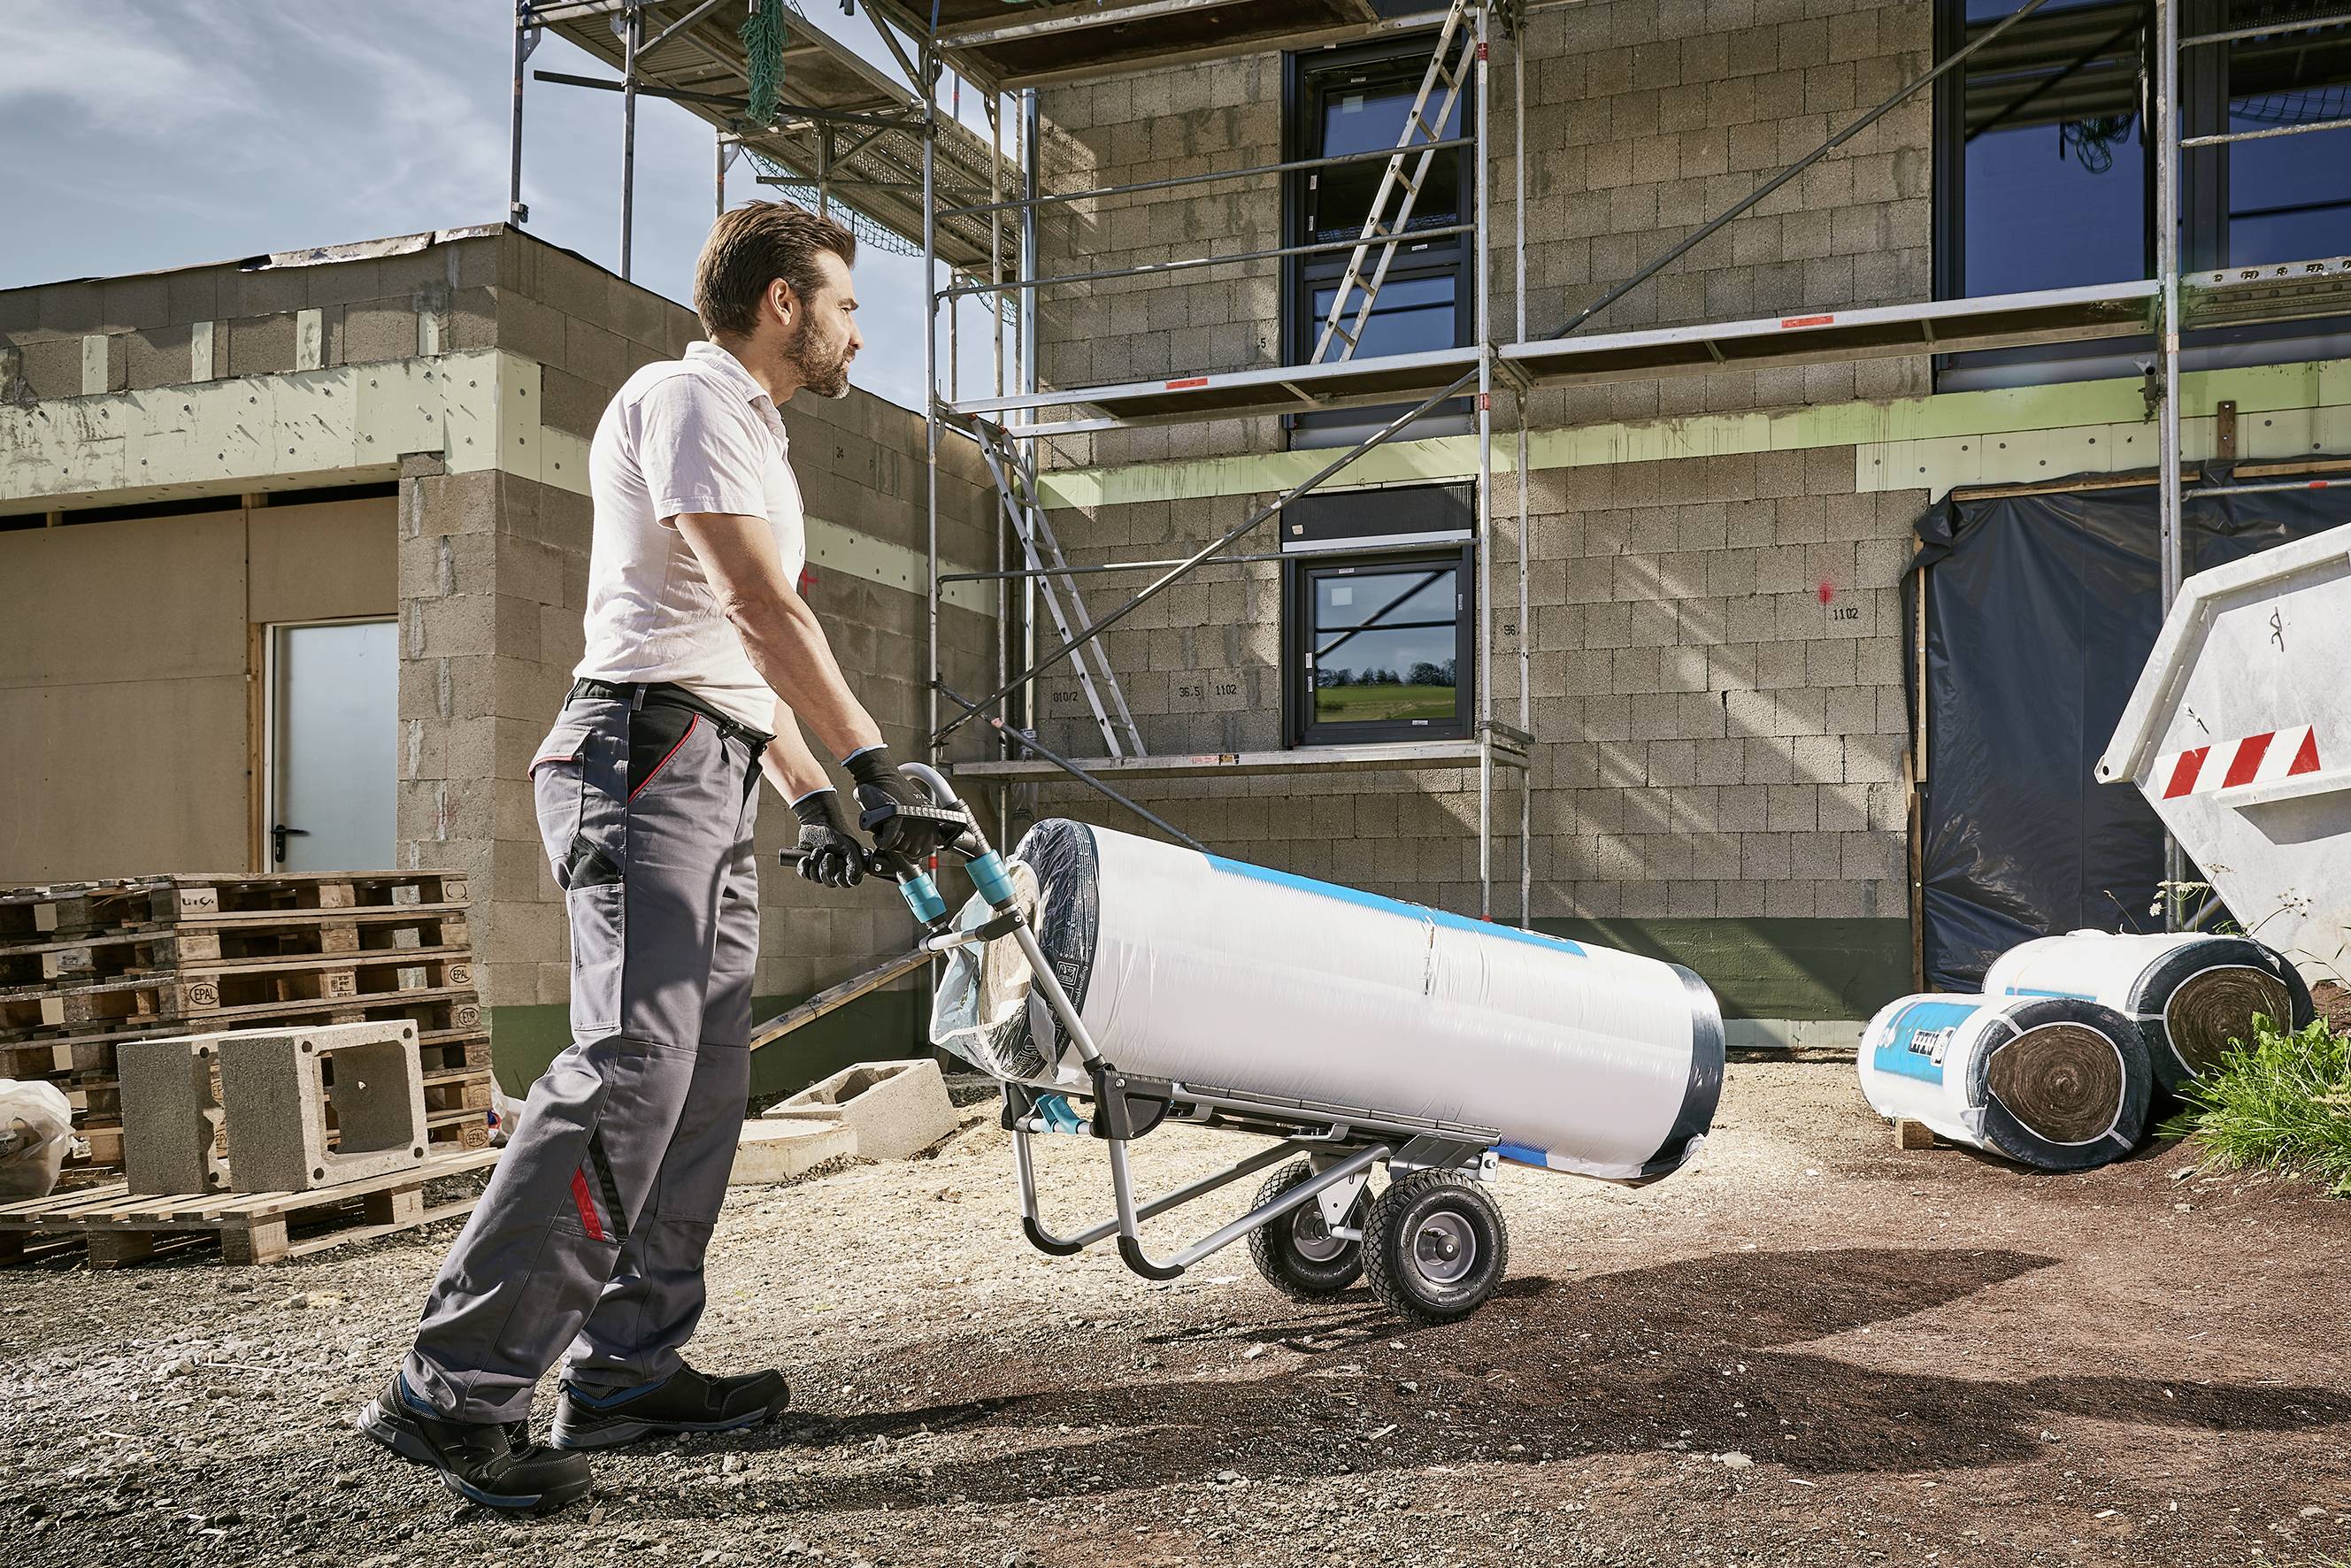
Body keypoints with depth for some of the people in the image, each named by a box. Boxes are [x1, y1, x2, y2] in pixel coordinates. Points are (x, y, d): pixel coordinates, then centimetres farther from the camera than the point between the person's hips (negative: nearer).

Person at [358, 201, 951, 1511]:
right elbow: (763, 610, -15)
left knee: (705, 1079, 6)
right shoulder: (684, 397, -4)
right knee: (632, 1064, -18)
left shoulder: (756, 443, 27)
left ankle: (629, 1369, 12)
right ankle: (456, 1390, -14)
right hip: (647, 754, -10)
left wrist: (813, 797, 21)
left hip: (717, 781, 10)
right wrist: (873, 763, -18)